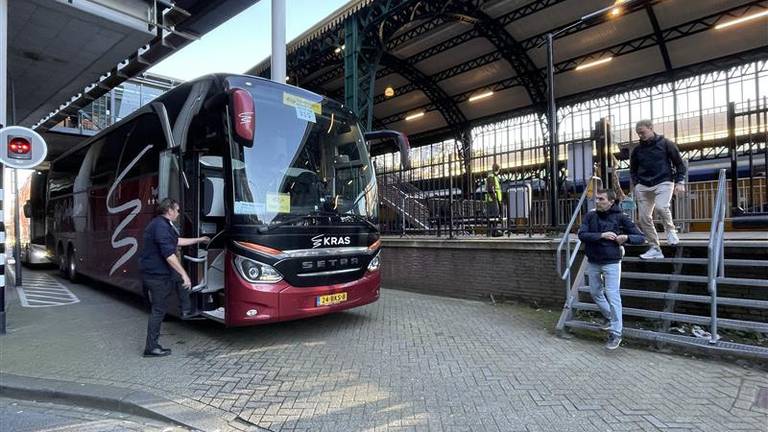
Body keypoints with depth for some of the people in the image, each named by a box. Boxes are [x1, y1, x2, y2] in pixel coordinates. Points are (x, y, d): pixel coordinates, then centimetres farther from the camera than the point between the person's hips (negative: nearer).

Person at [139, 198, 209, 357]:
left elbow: (178, 241, 26)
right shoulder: (161, 227, -21)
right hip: (157, 274, -10)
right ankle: (151, 348, 6)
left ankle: (186, 311, 29)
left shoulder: (162, 225, 12)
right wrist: (184, 274, -27)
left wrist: (199, 240, 33)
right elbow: (169, 254, -28)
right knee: (159, 310, -2)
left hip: (160, 272, 10)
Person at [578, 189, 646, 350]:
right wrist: (601, 235, -24)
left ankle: (616, 333, 3)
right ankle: (608, 316, 42)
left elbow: (641, 238, -1)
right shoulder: (590, 216, 0)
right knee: (595, 293, 17)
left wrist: (626, 237, -20)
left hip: (611, 263, -4)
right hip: (593, 263, 4)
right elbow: (582, 235, -13)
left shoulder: (620, 217, -7)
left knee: (612, 296, -6)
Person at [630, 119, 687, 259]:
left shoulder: (665, 143, 1)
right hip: (643, 186, 4)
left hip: (663, 182, -4)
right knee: (644, 218, -2)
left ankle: (670, 230, 0)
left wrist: (680, 182, -4)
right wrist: (636, 184, 6)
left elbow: (679, 164, 5)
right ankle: (655, 248, 8)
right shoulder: (637, 149, 9)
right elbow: (633, 170, 20)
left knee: (661, 207, -30)